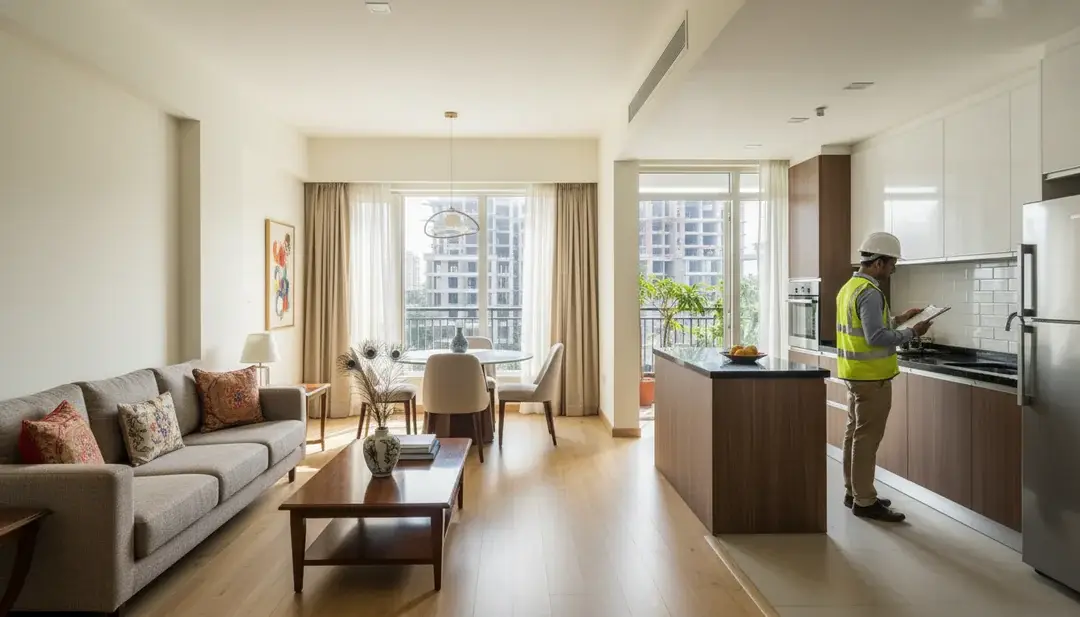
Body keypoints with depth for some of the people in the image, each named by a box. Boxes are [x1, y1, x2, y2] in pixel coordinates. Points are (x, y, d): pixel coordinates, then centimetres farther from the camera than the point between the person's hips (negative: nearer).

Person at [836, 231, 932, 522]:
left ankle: (853, 491, 25)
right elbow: (876, 337, -25)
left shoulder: (850, 287, 12)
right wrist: (912, 332, -13)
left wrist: (899, 319, 17)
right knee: (867, 438, -3)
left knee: (854, 433, 15)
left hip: (855, 373, 10)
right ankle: (865, 501, 5)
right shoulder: (869, 292, -19)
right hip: (871, 376, -10)